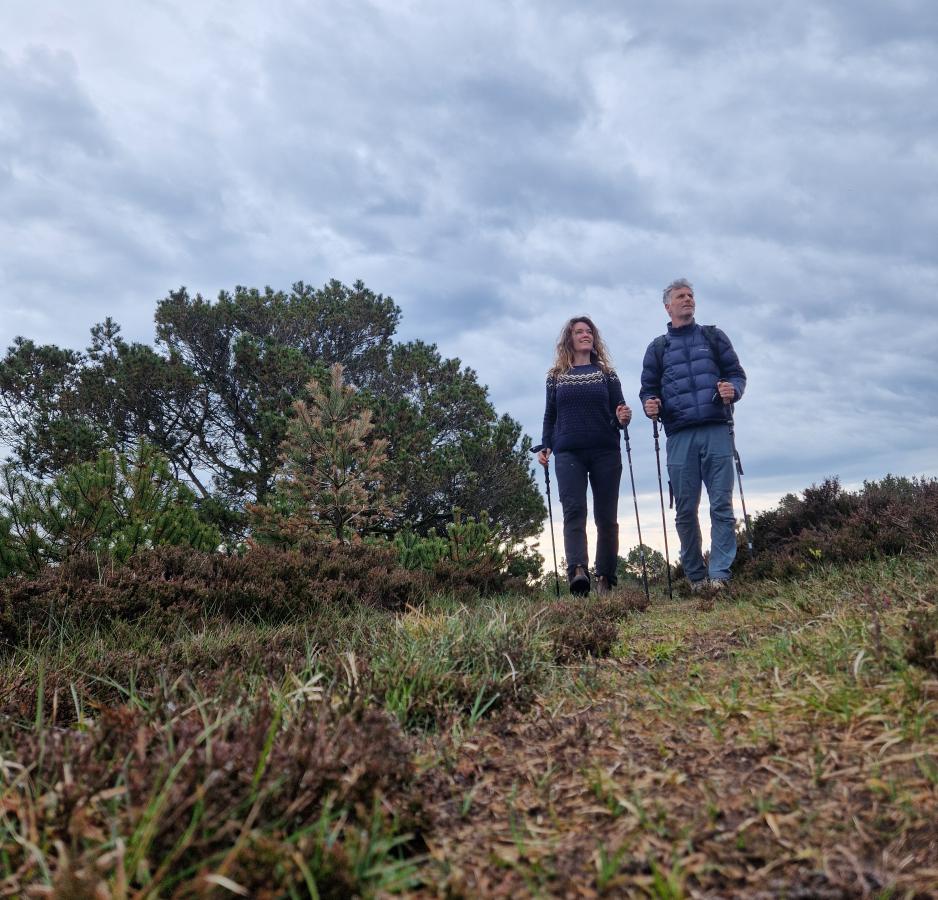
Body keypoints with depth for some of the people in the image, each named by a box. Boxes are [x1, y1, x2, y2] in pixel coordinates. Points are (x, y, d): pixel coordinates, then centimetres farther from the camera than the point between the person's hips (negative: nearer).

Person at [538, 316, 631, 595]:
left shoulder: (606, 373, 12)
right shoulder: (556, 376, 13)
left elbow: (619, 409, 7)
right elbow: (550, 416, 15)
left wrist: (623, 418, -15)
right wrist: (545, 446, 4)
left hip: (605, 452, 1)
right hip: (568, 453, -1)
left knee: (606, 516, 0)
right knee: (573, 511, -16)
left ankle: (605, 578, 5)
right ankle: (577, 570, -27)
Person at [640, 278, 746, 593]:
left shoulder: (713, 337, 16)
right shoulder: (657, 347, 16)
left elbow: (736, 373, 12)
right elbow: (648, 388, 14)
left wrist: (733, 389, -11)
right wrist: (650, 405, -8)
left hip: (716, 431, 0)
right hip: (679, 436, 1)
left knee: (721, 505, -6)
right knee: (685, 510, 2)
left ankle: (719, 573, -5)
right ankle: (695, 576, 13)